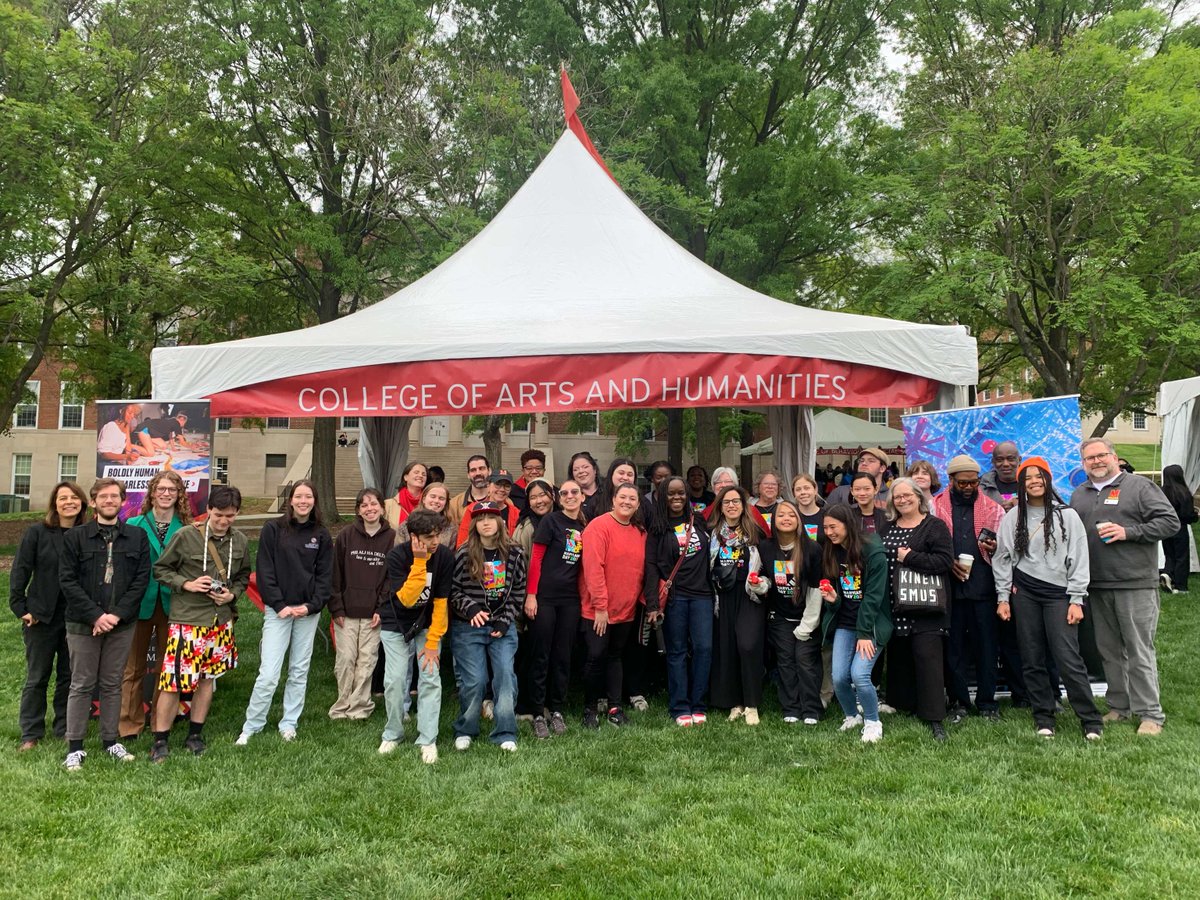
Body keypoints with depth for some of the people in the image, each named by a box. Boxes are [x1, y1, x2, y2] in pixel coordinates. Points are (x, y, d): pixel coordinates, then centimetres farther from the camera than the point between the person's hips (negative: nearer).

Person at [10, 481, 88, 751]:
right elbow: (19, 572, -3)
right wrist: (20, 608, -8)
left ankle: (65, 729, 23)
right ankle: (30, 734, 19)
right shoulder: (37, 532, -3)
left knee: (70, 676, 10)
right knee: (37, 677, 8)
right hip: (42, 617, -1)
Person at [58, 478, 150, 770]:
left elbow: (141, 579, 0)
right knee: (81, 685, 4)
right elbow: (68, 581, -5)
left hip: (121, 624, 2)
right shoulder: (75, 536, 1)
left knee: (112, 685, 10)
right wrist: (95, 615, -13)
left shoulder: (137, 537, 5)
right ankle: (75, 747, 12)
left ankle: (111, 741, 20)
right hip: (83, 624, -1)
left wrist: (117, 614, -10)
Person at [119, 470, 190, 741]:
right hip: (141, 602, -1)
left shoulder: (186, 530, 1)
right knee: (133, 667, 5)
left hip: (172, 604, 1)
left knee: (166, 666, 10)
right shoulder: (135, 525, -1)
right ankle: (130, 726, 15)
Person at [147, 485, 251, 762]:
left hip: (221, 621, 5)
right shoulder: (186, 535, -9)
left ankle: (195, 735, 27)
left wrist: (233, 594, -2)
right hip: (187, 619, -4)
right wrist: (187, 584, -14)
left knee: (208, 677, 13)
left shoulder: (240, 541, 4)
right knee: (174, 680, -6)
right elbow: (160, 569, -1)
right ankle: (160, 741, 9)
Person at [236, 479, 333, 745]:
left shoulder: (321, 535, 5)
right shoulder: (273, 529, -2)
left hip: (308, 611, 3)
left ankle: (289, 724, 22)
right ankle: (250, 727, 7)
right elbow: (265, 571, -4)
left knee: (299, 672, 9)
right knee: (268, 674, -7)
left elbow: (325, 575, 5)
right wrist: (280, 605, -10)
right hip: (278, 610, -3)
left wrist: (312, 606, -7)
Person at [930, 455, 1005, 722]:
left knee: (986, 644, 4)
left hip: (982, 584, 1)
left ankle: (987, 701, 16)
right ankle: (958, 702, 15)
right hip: (949, 586, 0)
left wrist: (994, 548, -11)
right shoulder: (935, 507, 6)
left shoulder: (993, 509, 9)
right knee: (953, 645, 5)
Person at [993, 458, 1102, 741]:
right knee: (1033, 660, 6)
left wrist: (1076, 600, -4)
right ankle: (1043, 718, 16)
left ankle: (1091, 720, 4)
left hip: (1058, 592, -2)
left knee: (1068, 658, -8)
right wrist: (1003, 597, 4)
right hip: (1024, 593, 2)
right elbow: (1002, 558, 8)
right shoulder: (1012, 517, 6)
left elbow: (1078, 559, 1)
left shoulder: (1067, 515, 2)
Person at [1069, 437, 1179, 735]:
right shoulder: (1079, 495, 15)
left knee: (1139, 651, -3)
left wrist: (1128, 532, -16)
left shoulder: (1140, 487, -1)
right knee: (1109, 651, 12)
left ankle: (1150, 714, 5)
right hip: (1097, 587, 6)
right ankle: (1119, 707, 24)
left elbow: (1170, 522, -6)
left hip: (1135, 585, -5)